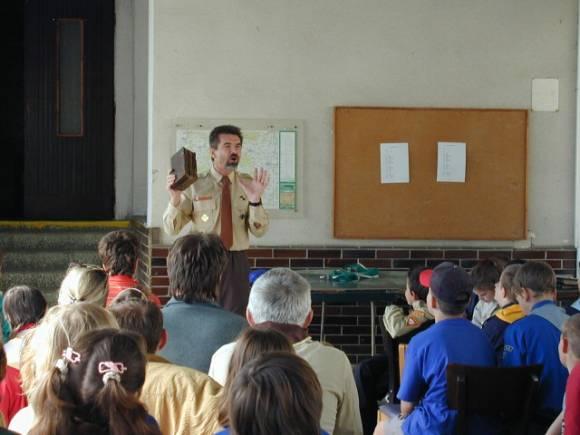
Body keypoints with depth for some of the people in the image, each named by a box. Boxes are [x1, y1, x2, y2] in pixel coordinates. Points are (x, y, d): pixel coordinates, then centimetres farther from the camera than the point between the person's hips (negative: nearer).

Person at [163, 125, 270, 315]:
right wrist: (175, 200, -21)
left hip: (237, 262, 2)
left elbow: (259, 231, -3)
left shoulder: (248, 184, 3)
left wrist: (255, 200, -20)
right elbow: (171, 229, -3)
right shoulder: (195, 185, -1)